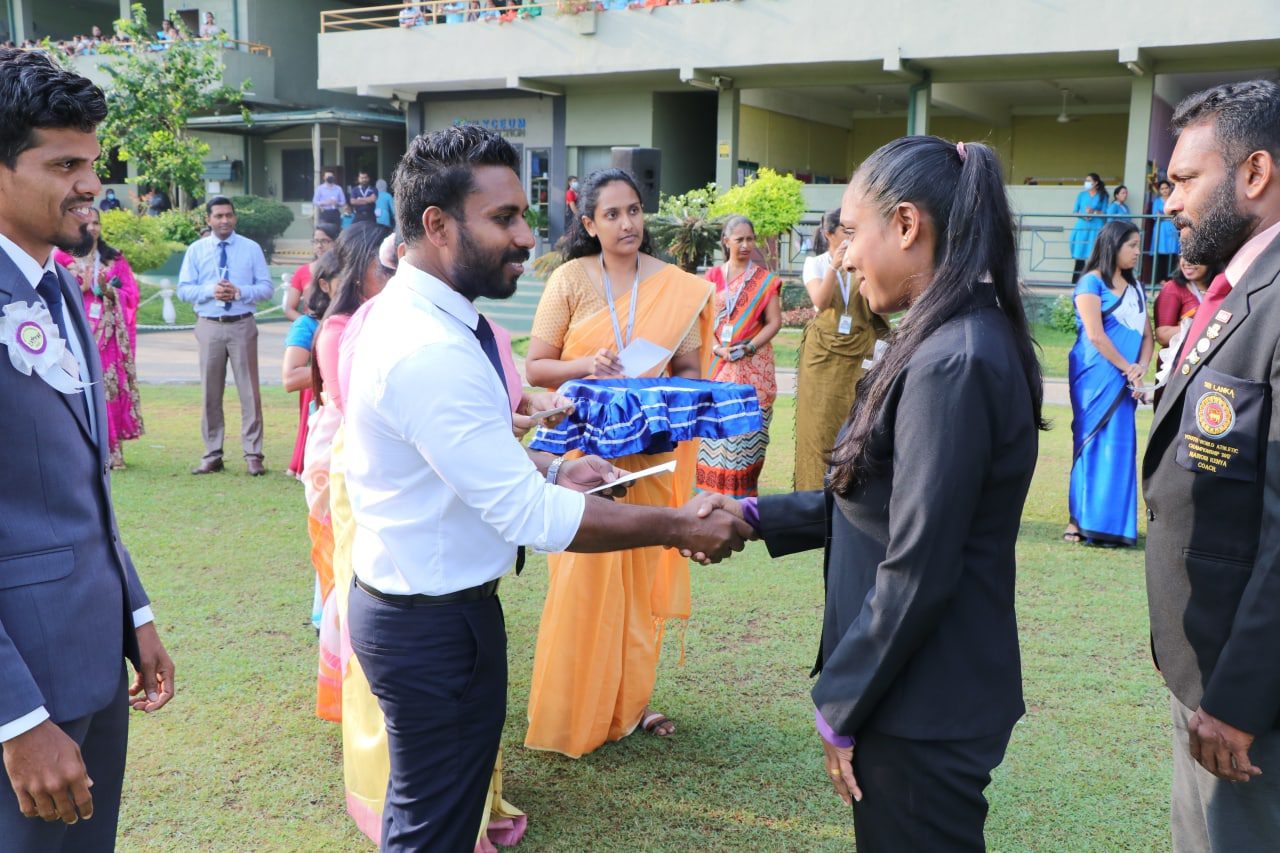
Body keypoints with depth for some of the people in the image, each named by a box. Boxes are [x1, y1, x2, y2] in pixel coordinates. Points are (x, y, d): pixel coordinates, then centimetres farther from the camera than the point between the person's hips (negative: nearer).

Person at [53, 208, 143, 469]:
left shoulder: (114, 259, 13)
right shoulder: (62, 258, 7)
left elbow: (131, 294, 7)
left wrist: (108, 291, -10)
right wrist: (82, 288, -11)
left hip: (109, 334, 1)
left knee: (111, 388, -4)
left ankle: (112, 450, 0)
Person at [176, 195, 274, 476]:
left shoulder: (251, 248, 5)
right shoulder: (196, 250, 8)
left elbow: (266, 287, 2)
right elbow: (183, 289, 4)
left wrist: (239, 292, -15)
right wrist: (210, 290, -14)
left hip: (242, 326, -1)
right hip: (209, 326, 1)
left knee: (249, 390, -2)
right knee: (211, 392, 6)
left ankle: (253, 455, 3)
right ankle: (212, 454, 15)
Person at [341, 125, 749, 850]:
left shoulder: (407, 310, 4)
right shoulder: (431, 353, -30)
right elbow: (529, 515, -28)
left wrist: (552, 469, 3)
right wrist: (678, 527, -20)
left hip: (408, 601, 10)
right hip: (434, 625, -10)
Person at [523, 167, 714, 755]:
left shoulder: (678, 288, 2)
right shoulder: (570, 280, -3)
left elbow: (691, 370, 5)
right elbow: (535, 367, -3)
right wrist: (586, 366, -20)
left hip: (649, 452, 2)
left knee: (640, 577, 9)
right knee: (582, 581, 0)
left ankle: (629, 702, 26)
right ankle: (571, 712, 16)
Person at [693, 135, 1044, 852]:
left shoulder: (952, 364, -25)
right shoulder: (950, 343, 7)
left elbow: (915, 574, -24)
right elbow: (879, 500, 13)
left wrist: (841, 705, -13)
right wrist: (757, 515, 10)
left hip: (923, 709, -9)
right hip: (925, 691, 9)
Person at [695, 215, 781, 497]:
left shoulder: (765, 280, 6)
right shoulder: (712, 277, 10)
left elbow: (774, 321, 0)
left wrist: (749, 347, -14)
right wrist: (717, 349, -10)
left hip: (753, 365, -1)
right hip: (716, 364, 2)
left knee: (747, 430, -5)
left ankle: (743, 493, -1)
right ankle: (712, 492, 4)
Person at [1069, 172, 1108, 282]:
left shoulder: (1102, 196, 7)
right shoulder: (1081, 195, 12)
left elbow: (1104, 212, 3)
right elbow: (1074, 211, 9)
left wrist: (1094, 212, -14)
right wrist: (1083, 215, -10)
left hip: (1096, 228, -1)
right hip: (1082, 227, 2)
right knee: (1080, 255, -3)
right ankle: (1075, 281, -1)